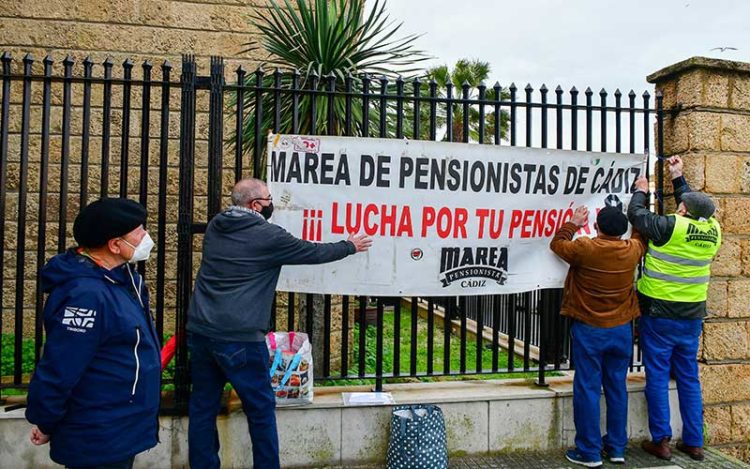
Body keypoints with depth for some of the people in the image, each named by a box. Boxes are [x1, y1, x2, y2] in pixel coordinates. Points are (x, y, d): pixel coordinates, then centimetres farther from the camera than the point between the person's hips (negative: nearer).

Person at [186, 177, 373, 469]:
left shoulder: (214, 228, 10)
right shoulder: (268, 236, -8)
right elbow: (314, 253, 2)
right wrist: (350, 246, 19)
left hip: (199, 332, 7)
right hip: (240, 338, -7)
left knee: (203, 408, 14)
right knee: (261, 409, 8)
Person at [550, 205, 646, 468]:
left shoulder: (585, 249, -16)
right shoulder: (632, 250, -5)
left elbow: (557, 244, 3)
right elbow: (641, 236, 19)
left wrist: (573, 224, 19)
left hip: (589, 330, -4)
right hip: (621, 330, 4)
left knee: (587, 389, 2)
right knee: (617, 388, 13)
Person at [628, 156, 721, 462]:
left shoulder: (671, 227, -17)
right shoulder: (712, 230, 0)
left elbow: (636, 214, -3)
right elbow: (696, 205, 20)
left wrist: (641, 191, 16)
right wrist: (677, 178, 27)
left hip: (659, 314, -6)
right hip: (692, 316, 6)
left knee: (658, 377, 3)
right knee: (689, 379, 14)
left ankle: (661, 441, 9)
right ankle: (694, 443, 22)